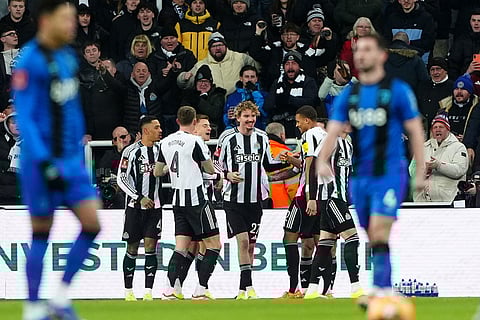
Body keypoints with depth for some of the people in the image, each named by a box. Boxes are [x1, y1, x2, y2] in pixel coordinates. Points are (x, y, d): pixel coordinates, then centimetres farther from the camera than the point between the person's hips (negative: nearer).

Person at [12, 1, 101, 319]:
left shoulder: (68, 56, 9)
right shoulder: (29, 62, -14)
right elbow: (24, 119, -17)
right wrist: (45, 164, -22)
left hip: (71, 161, 7)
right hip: (42, 162, -7)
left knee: (92, 224, -1)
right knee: (42, 233, 1)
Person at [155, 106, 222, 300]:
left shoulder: (166, 142, 7)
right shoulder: (195, 141, -13)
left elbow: (157, 172, 18)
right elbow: (210, 169, -4)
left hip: (178, 201, 7)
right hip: (197, 200, -7)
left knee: (181, 246, 7)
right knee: (214, 245, 1)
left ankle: (170, 290, -6)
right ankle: (200, 291, -7)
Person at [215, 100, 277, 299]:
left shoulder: (262, 138, 7)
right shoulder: (227, 138, -5)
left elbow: (268, 163, 18)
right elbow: (215, 164, 1)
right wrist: (227, 174, -16)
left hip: (255, 199, 4)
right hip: (233, 199, -4)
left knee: (251, 244, 6)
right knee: (243, 240, -14)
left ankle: (243, 289, 15)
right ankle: (248, 287, -15)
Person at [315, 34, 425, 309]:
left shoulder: (398, 91, -4)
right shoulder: (348, 95, 8)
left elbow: (415, 132, -1)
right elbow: (334, 131, 2)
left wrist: (421, 173, -3)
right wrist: (323, 160, -17)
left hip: (389, 173, -5)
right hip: (360, 176, 5)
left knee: (378, 232, -17)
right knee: (373, 238, 10)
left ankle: (382, 291, -18)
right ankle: (386, 288, 21)